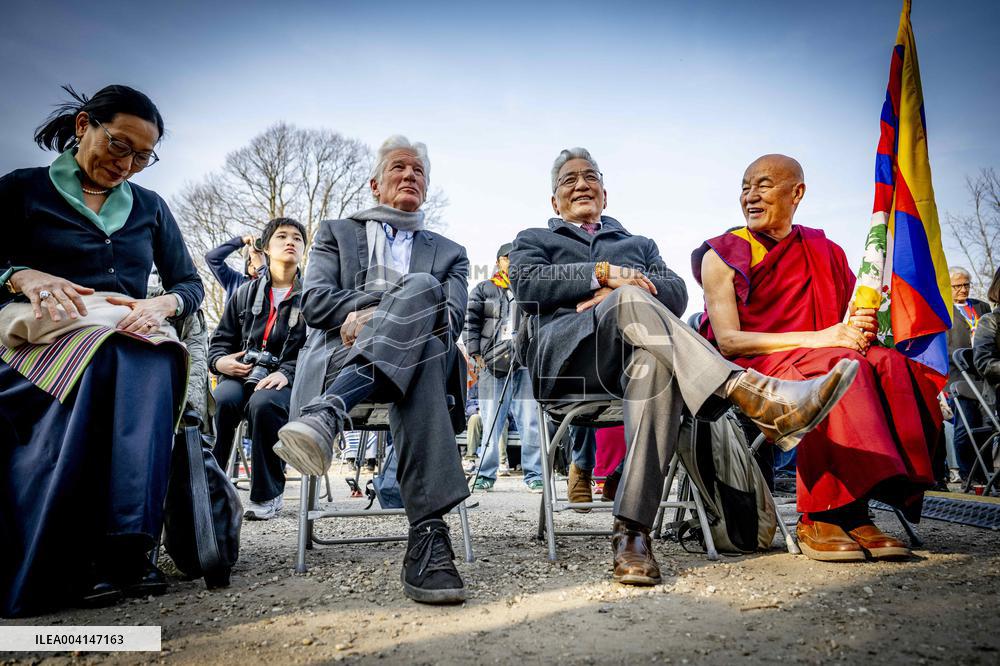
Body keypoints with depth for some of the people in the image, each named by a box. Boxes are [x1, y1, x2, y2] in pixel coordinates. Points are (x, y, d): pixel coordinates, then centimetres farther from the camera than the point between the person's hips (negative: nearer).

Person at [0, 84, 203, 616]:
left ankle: (127, 548, -40)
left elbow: (191, 285, 14)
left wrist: (162, 304, -8)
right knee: (105, 361, -37)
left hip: (132, 343, 2)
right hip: (43, 339, -2)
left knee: (152, 365, -35)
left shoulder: (150, 207, 20)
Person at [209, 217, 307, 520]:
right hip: (242, 374, 3)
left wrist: (286, 373, -19)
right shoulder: (246, 293, 18)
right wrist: (220, 361, -2)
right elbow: (220, 340, 21)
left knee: (262, 403, -36)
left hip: (287, 380, -3)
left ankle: (267, 495, -19)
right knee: (221, 400, -31)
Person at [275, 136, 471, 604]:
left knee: (422, 286, -31)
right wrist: (394, 304, -6)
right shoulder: (337, 232, 26)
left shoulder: (449, 253, 27)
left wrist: (387, 309, -11)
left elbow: (450, 319, 6)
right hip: (340, 357, -1)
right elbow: (314, 302, 7)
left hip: (415, 359, 2)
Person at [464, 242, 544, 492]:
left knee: (530, 422, -3)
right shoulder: (482, 290, 14)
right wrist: (475, 353, -2)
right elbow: (471, 323, 8)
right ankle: (486, 474, 11)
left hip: (524, 363, 1)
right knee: (490, 422, 1)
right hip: (491, 363, -1)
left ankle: (534, 475, 6)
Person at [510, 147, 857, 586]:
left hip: (636, 349, 2)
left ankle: (632, 531, -41)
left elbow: (677, 293, 14)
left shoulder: (638, 244, 36)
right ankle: (754, 396, -46)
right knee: (631, 299, -34)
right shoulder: (533, 240, 30)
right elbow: (526, 284, 3)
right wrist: (605, 275, -6)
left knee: (656, 363, -38)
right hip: (565, 351, -1)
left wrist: (621, 291, -5)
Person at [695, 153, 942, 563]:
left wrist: (862, 328, -10)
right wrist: (818, 338, -17)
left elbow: (856, 318, 17)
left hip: (820, 363, 5)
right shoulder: (722, 255, 3)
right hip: (750, 372, -4)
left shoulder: (826, 253, 16)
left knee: (891, 364, -24)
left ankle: (851, 512, -24)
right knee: (837, 366, -31)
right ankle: (820, 517, -27)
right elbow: (728, 341, -9)